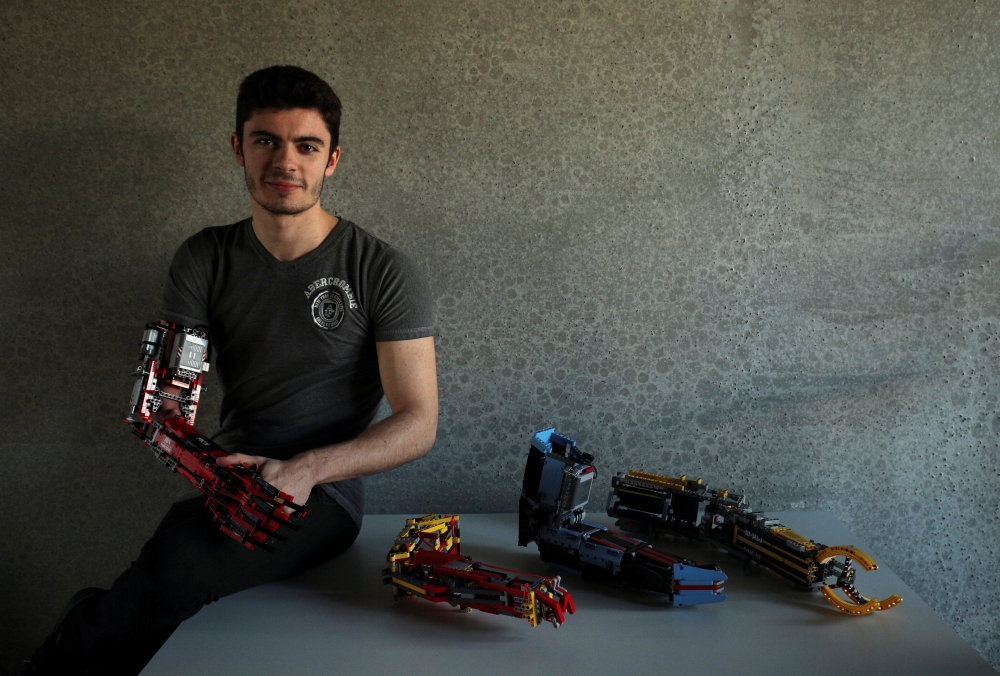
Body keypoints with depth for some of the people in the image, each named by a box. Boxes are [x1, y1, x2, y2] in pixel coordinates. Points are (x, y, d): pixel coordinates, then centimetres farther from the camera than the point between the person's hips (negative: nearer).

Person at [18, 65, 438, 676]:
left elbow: (418, 423, -7)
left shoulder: (384, 272, -4)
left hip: (324, 495, -3)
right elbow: (173, 397, 4)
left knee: (181, 560, -32)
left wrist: (305, 470, -21)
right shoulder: (206, 260, 8)